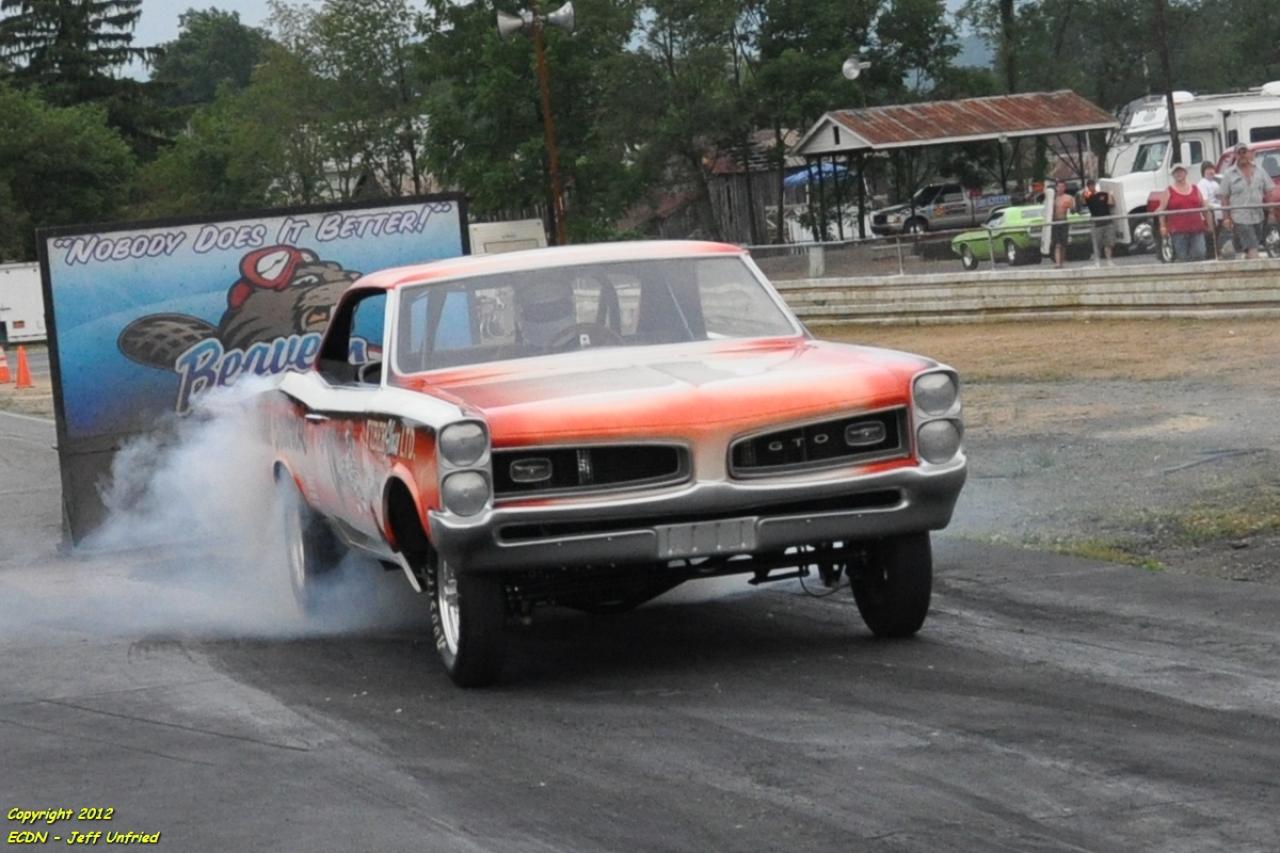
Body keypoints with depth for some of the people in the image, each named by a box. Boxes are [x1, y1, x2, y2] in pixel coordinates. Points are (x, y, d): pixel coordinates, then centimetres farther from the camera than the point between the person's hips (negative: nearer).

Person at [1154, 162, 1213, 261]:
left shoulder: (1194, 189, 15)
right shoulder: (1169, 191, 5)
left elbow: (1204, 208, 19)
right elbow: (1161, 210, -1)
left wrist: (1209, 224, 16)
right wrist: (1163, 227, -11)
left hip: (1196, 230, 3)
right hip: (1178, 231, -3)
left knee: (1199, 254, -7)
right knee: (1182, 257, -3)